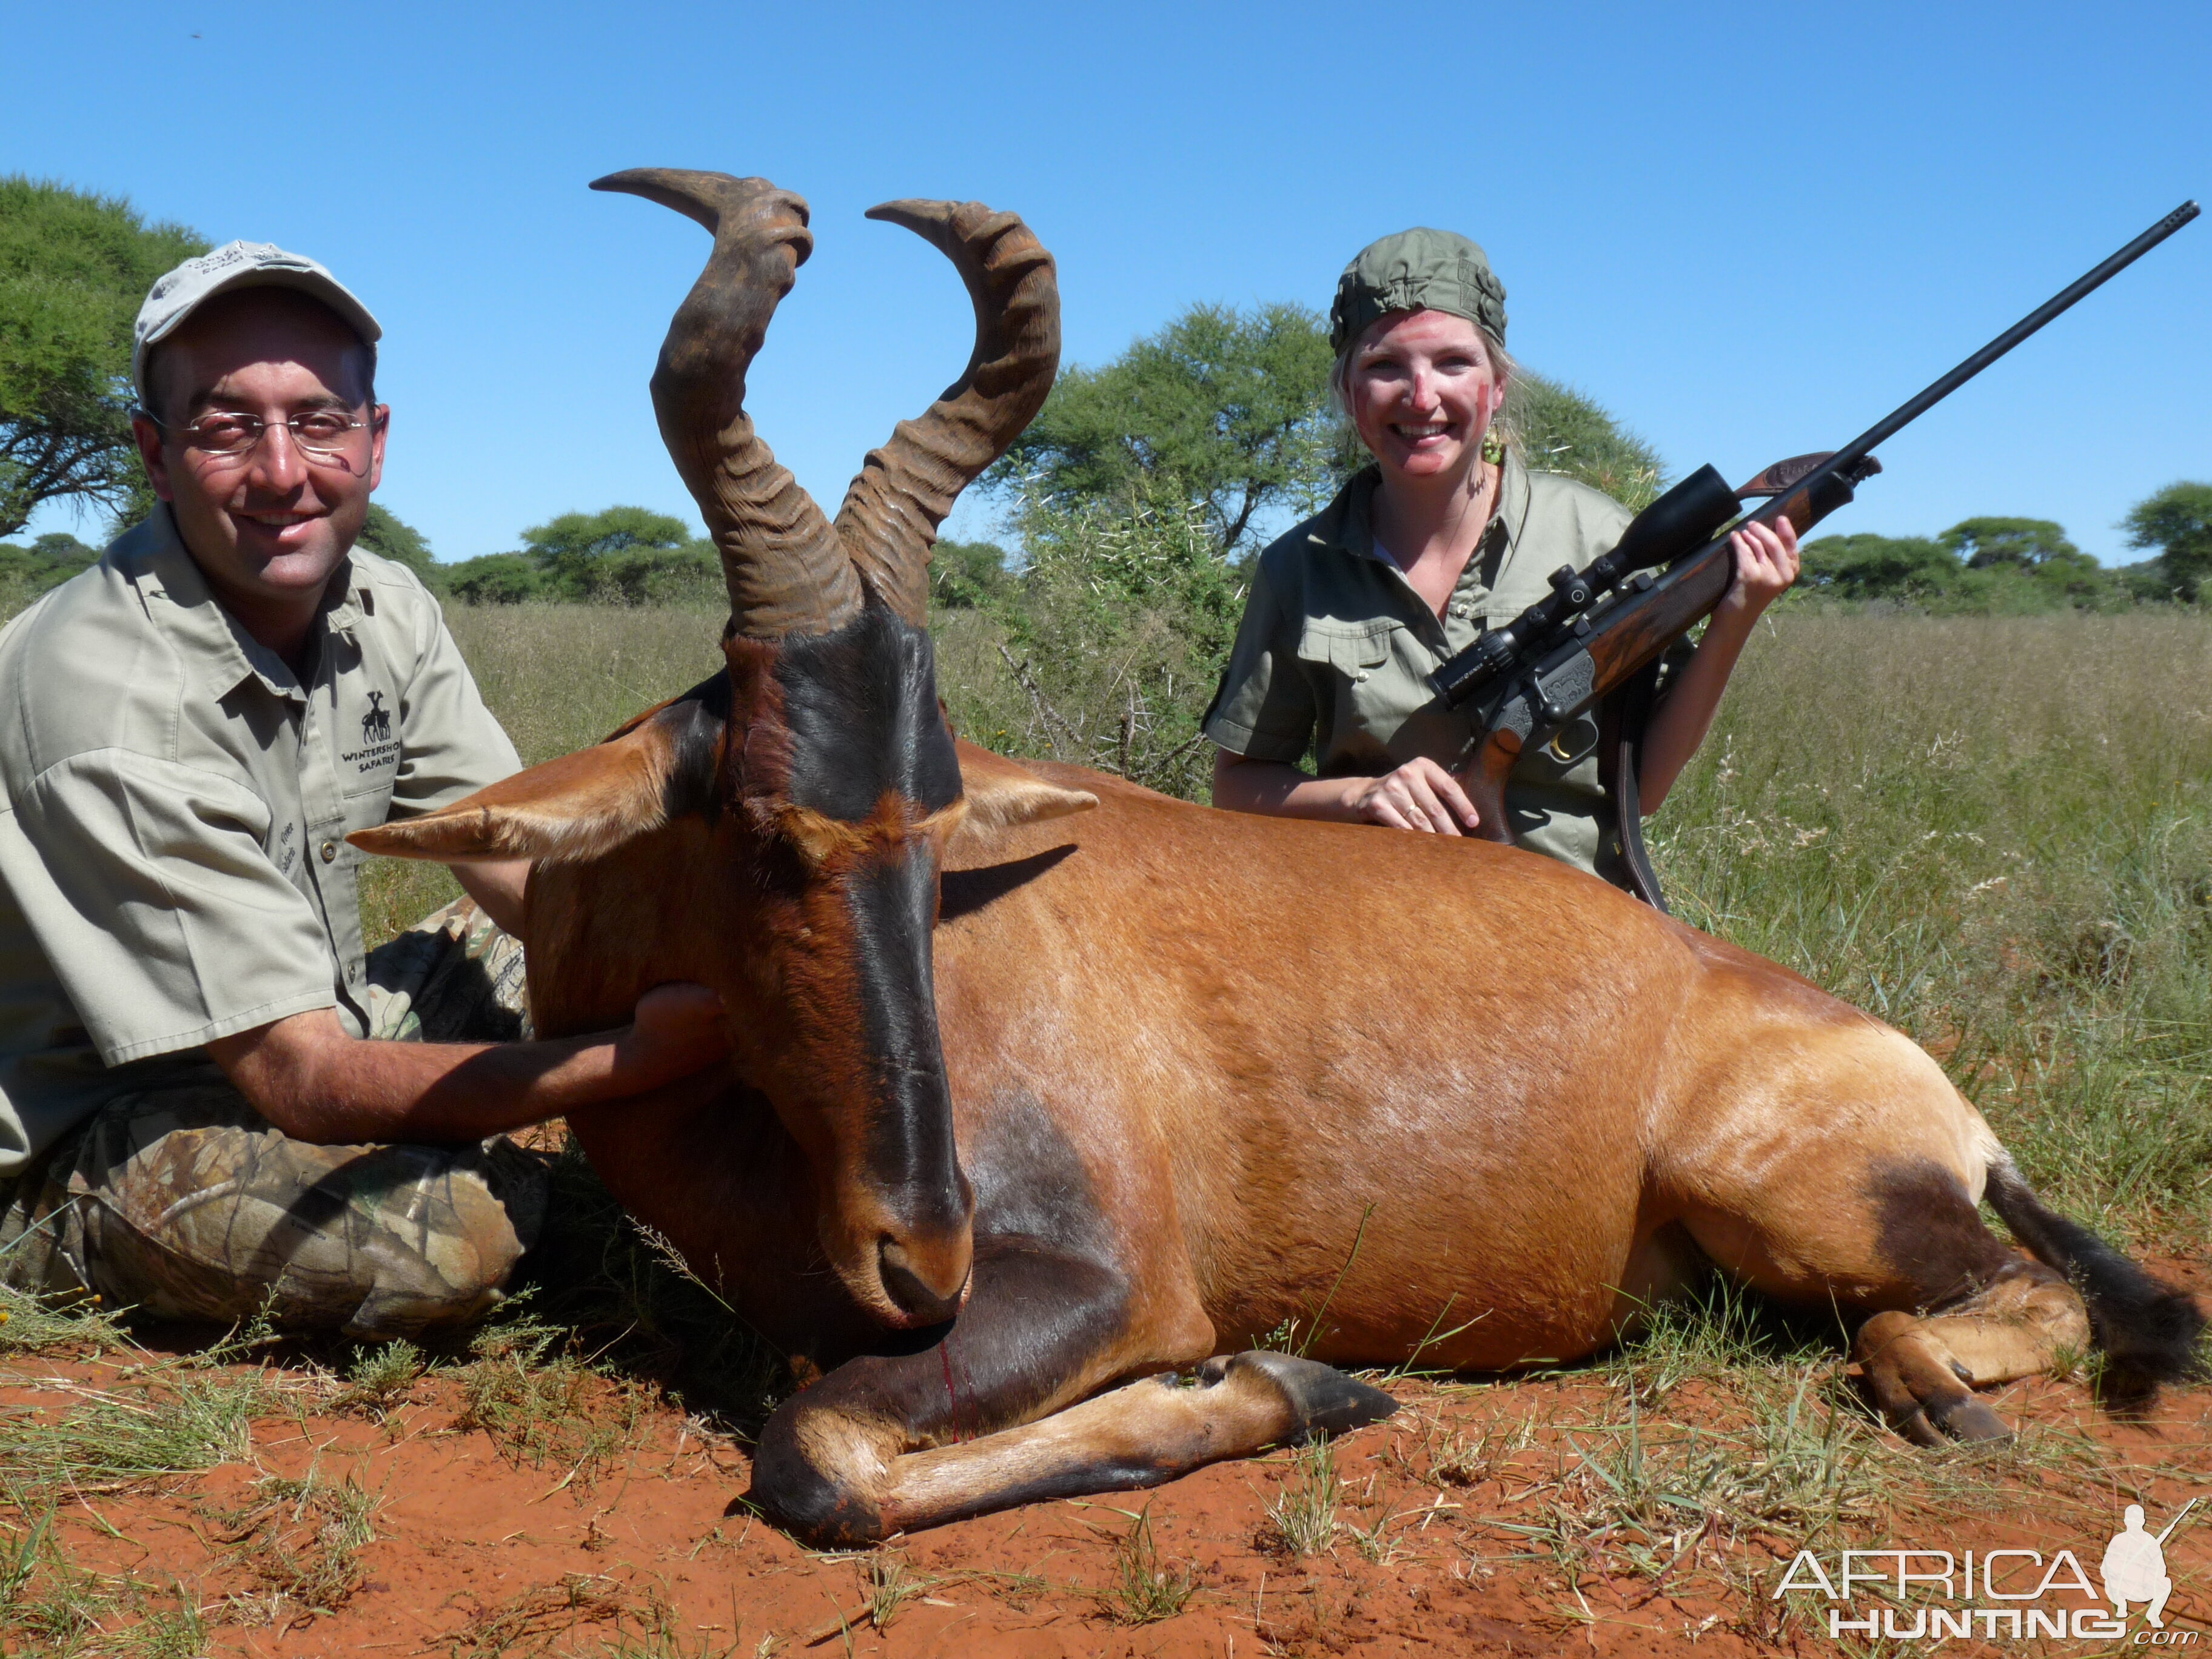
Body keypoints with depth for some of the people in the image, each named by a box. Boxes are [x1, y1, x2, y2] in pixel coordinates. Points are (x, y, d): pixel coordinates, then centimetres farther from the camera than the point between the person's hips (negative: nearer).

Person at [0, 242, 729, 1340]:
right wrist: (638, 1059, -38)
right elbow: (301, 1084, -29)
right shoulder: (113, 698, -28)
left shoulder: (386, 612, -4)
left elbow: (520, 866, -3)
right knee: (447, 1227, -33)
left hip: (305, 1041, 8)